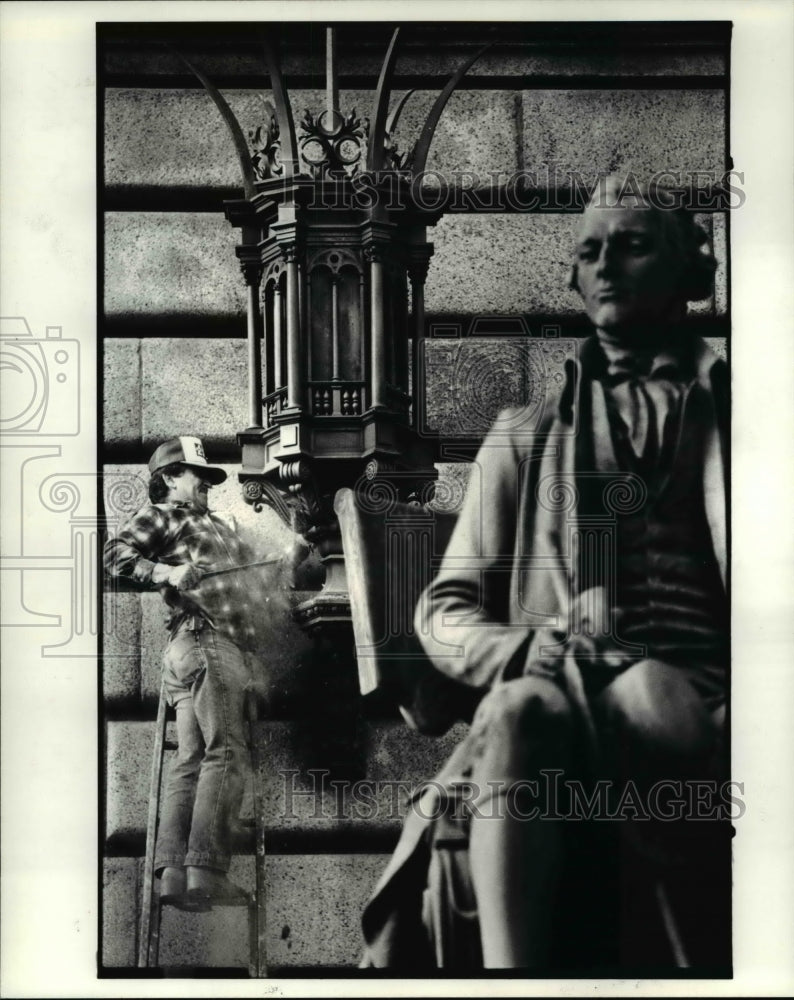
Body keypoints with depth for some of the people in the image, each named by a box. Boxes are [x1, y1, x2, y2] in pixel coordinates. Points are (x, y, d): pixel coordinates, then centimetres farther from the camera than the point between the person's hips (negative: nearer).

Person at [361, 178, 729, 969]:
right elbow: (444, 613, 18)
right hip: (557, 701, 1)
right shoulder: (524, 439, 24)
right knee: (521, 710, -35)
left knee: (640, 690, -36)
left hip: (701, 705, -1)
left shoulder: (731, 412, 21)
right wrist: (533, 652, -5)